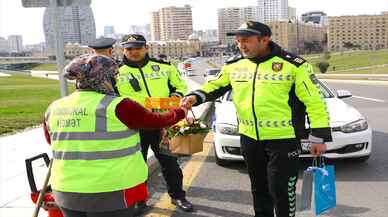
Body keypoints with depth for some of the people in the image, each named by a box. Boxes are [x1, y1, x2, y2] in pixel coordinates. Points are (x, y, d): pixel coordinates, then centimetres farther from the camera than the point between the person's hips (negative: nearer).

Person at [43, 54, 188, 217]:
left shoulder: (54, 109, 3)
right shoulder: (116, 106, -15)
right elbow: (158, 121, -5)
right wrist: (181, 112, 14)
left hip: (67, 192, 6)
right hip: (112, 192, -6)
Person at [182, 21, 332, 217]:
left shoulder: (293, 65, -11)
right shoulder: (234, 66, 3)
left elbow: (314, 101, -10)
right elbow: (215, 86, 16)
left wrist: (319, 137, -11)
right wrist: (196, 97, -4)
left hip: (284, 139, -5)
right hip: (249, 138, 5)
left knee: (281, 191, 1)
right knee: (259, 188, 19)